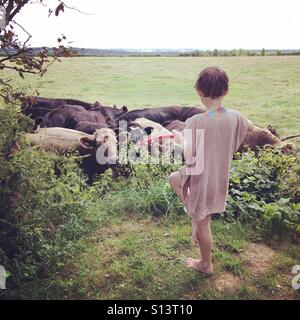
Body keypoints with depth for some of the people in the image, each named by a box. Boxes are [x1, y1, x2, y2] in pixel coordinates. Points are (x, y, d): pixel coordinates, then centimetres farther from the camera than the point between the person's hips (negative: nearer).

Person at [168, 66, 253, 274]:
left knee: (203, 223, 19)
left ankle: (206, 265, 40)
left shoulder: (195, 123, -28)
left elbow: (189, 159, -24)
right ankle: (194, 214, 31)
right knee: (173, 178, 28)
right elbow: (250, 127, 11)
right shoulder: (235, 117, -11)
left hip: (202, 178, -6)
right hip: (221, 177, 6)